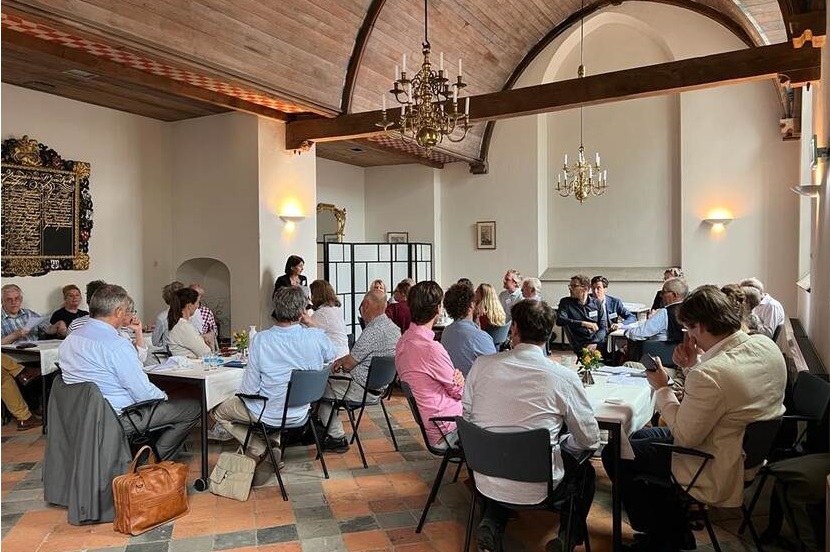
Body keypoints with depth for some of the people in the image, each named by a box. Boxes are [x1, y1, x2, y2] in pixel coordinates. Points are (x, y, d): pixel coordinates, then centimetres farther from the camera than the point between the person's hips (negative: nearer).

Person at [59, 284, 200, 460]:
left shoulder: (69, 339, 4)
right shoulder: (117, 345, -24)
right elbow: (144, 394, -21)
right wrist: (163, 397, 1)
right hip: (118, 420, -10)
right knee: (194, 407, -3)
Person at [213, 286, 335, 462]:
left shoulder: (260, 339, -24)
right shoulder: (317, 337, -20)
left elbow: (250, 390, -18)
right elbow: (331, 357, 5)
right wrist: (311, 324, 7)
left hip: (267, 415, -4)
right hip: (300, 414, 4)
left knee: (218, 411, 21)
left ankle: (260, 450, 11)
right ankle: (275, 445, 24)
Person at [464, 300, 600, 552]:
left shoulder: (481, 365, -10)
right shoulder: (563, 377, -16)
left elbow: (465, 418, 2)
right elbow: (590, 439, -6)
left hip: (485, 481, 2)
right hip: (537, 487, -1)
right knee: (585, 471, 28)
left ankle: (491, 523, 20)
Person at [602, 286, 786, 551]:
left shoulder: (710, 375, -35)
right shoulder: (766, 345, -7)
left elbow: (685, 437, -22)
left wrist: (661, 387, -13)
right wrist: (693, 365, -4)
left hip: (720, 471, -10)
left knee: (614, 455, 3)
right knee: (640, 436, 22)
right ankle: (674, 529, 31)